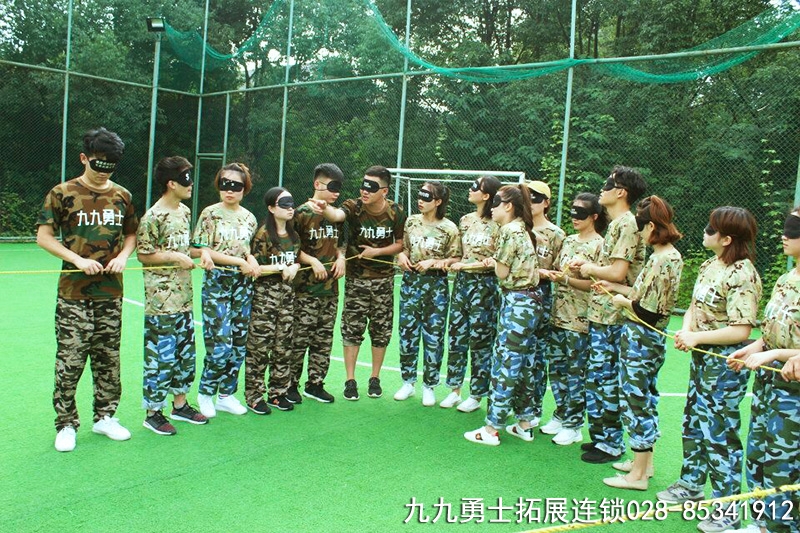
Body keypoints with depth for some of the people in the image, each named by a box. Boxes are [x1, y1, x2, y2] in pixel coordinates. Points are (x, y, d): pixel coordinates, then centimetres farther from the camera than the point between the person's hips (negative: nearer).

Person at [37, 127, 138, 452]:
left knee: (108, 360, 11)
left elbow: (131, 234, 18)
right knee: (69, 362, 0)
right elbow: (43, 237, -3)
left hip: (111, 294, 3)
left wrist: (123, 256, -2)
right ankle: (66, 424, 15)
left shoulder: (122, 196, 8)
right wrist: (78, 260, -15)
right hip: (73, 294, -3)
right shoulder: (62, 193, -3)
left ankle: (104, 417, 26)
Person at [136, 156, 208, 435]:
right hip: (161, 300, -8)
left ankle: (180, 404, 30)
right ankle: (153, 413, 14)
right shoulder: (154, 217, -14)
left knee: (186, 352, 15)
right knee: (161, 356, -1)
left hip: (184, 297, 8)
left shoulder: (185, 212, 11)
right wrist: (175, 257, -18)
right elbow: (143, 255, -12)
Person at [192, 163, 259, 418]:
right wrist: (239, 261, -13)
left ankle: (226, 394, 21)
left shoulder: (248, 217, 9)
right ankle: (205, 393, 12)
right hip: (216, 284, -5)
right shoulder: (210, 214, -4)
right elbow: (204, 250, -9)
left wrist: (251, 258, -5)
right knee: (220, 344, -10)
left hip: (243, 284, 5)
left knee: (239, 343, 7)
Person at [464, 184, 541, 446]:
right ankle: (524, 423, 22)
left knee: (505, 363, -5)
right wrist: (497, 262, 7)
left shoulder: (509, 231, -13)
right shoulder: (522, 229, 15)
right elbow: (520, 267, 12)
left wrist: (495, 262, 8)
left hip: (517, 302, -10)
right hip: (530, 300, 10)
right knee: (522, 364, 14)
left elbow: (503, 273, -11)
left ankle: (491, 428, 1)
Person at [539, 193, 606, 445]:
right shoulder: (568, 241, 13)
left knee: (576, 372, 1)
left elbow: (595, 284, -14)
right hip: (558, 314, 7)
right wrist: (548, 272, -4)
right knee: (555, 366, 13)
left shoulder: (599, 245, -8)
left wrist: (566, 279, -22)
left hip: (580, 319, -7)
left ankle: (573, 425, 12)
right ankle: (560, 414, 28)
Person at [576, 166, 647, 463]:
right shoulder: (617, 224, 16)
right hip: (602, 314, 10)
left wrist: (590, 269, -7)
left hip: (611, 317, -10)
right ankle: (600, 435, 27)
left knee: (606, 379, -1)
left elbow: (618, 273, -22)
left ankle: (612, 444, 10)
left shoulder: (626, 225, -15)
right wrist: (590, 267, 7)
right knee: (597, 377, 16)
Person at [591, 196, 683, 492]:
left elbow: (649, 312, -23)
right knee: (646, 400, 19)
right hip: (651, 338, 10)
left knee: (636, 402, 0)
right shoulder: (671, 256, 8)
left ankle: (638, 475, 12)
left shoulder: (661, 261, -22)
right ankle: (645, 462, 34)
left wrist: (623, 302, -6)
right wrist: (616, 287, 16)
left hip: (640, 340, -10)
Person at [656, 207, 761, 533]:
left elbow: (741, 330, -23)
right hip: (702, 356, 9)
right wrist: (685, 330, -7)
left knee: (719, 432, 0)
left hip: (726, 362, -9)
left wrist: (697, 337, -19)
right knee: (694, 423, 19)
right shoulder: (708, 266, 7)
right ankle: (691, 486, 37)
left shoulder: (742, 274, -20)